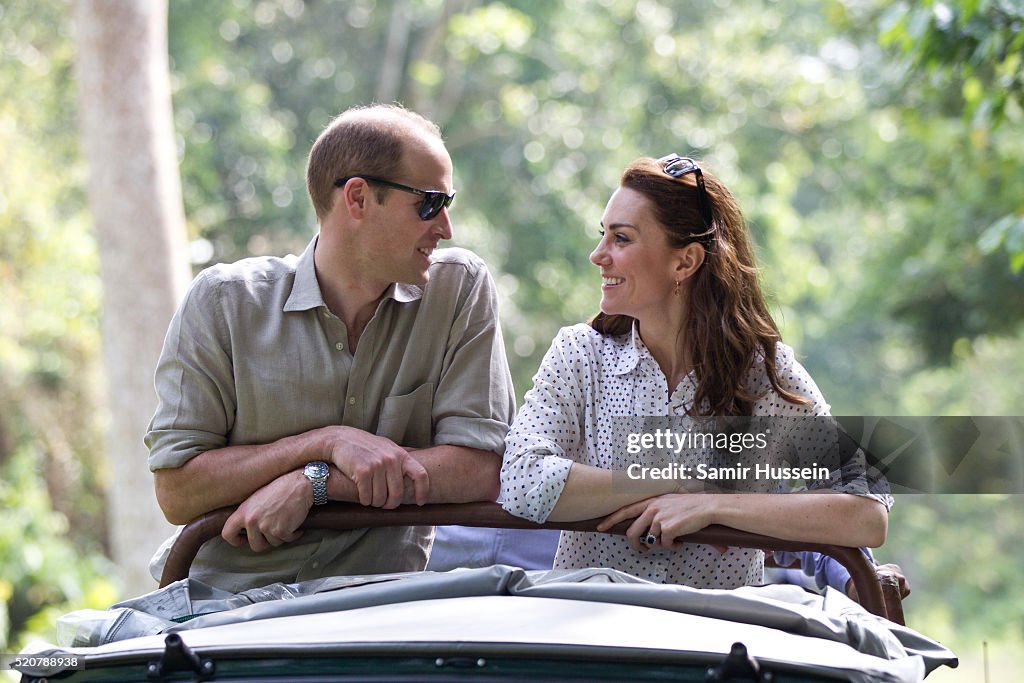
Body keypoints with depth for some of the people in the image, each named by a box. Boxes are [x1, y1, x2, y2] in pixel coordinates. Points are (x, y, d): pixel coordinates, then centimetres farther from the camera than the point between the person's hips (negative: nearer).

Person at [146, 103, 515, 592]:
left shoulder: (460, 289, 3)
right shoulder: (223, 301, 0)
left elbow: (482, 471, -4)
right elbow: (176, 492, -5)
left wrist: (311, 483, -11)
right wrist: (329, 442, -14)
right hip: (225, 597, -1)